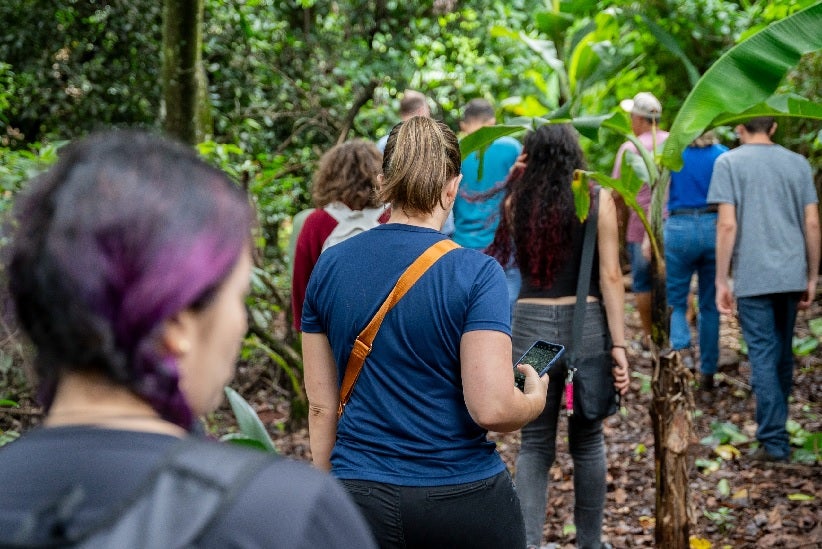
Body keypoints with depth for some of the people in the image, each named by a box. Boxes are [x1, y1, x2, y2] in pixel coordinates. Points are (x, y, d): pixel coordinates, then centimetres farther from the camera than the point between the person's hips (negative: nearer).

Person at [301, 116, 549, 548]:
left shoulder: (329, 267, 0)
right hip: (462, 497, -3)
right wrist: (536, 398, 4)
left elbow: (321, 406, 4)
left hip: (360, 497, 3)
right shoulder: (475, 273, -12)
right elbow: (492, 409, -18)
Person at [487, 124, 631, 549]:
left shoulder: (516, 203, 2)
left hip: (530, 323, 1)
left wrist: (521, 177, 17)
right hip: (585, 322, -1)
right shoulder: (596, 200, -4)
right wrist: (618, 344, -6)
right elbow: (610, 276, -8)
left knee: (535, 443, 10)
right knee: (587, 441, 13)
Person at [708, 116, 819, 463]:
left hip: (753, 278, -4)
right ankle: (777, 424, 27)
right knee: (783, 353, 17)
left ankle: (773, 441, -4)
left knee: (763, 356, -2)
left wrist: (722, 281, -6)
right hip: (792, 275, 4)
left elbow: (727, 224, -10)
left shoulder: (729, 163, -2)